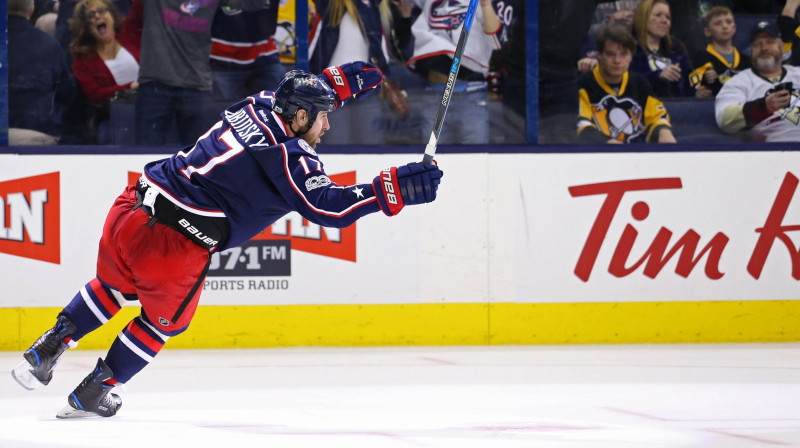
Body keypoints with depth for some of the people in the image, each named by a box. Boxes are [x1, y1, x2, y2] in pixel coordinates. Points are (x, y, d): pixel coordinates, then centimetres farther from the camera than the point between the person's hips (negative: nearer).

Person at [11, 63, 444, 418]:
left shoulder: (257, 106, 12)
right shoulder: (289, 157, -11)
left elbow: (298, 99, 35)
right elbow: (327, 207, -20)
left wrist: (339, 81, 28)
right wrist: (392, 189, -21)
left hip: (133, 207, 7)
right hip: (175, 244, -7)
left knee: (114, 286, 36)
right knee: (165, 318, 23)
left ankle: (44, 351, 32)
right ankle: (92, 394, 29)